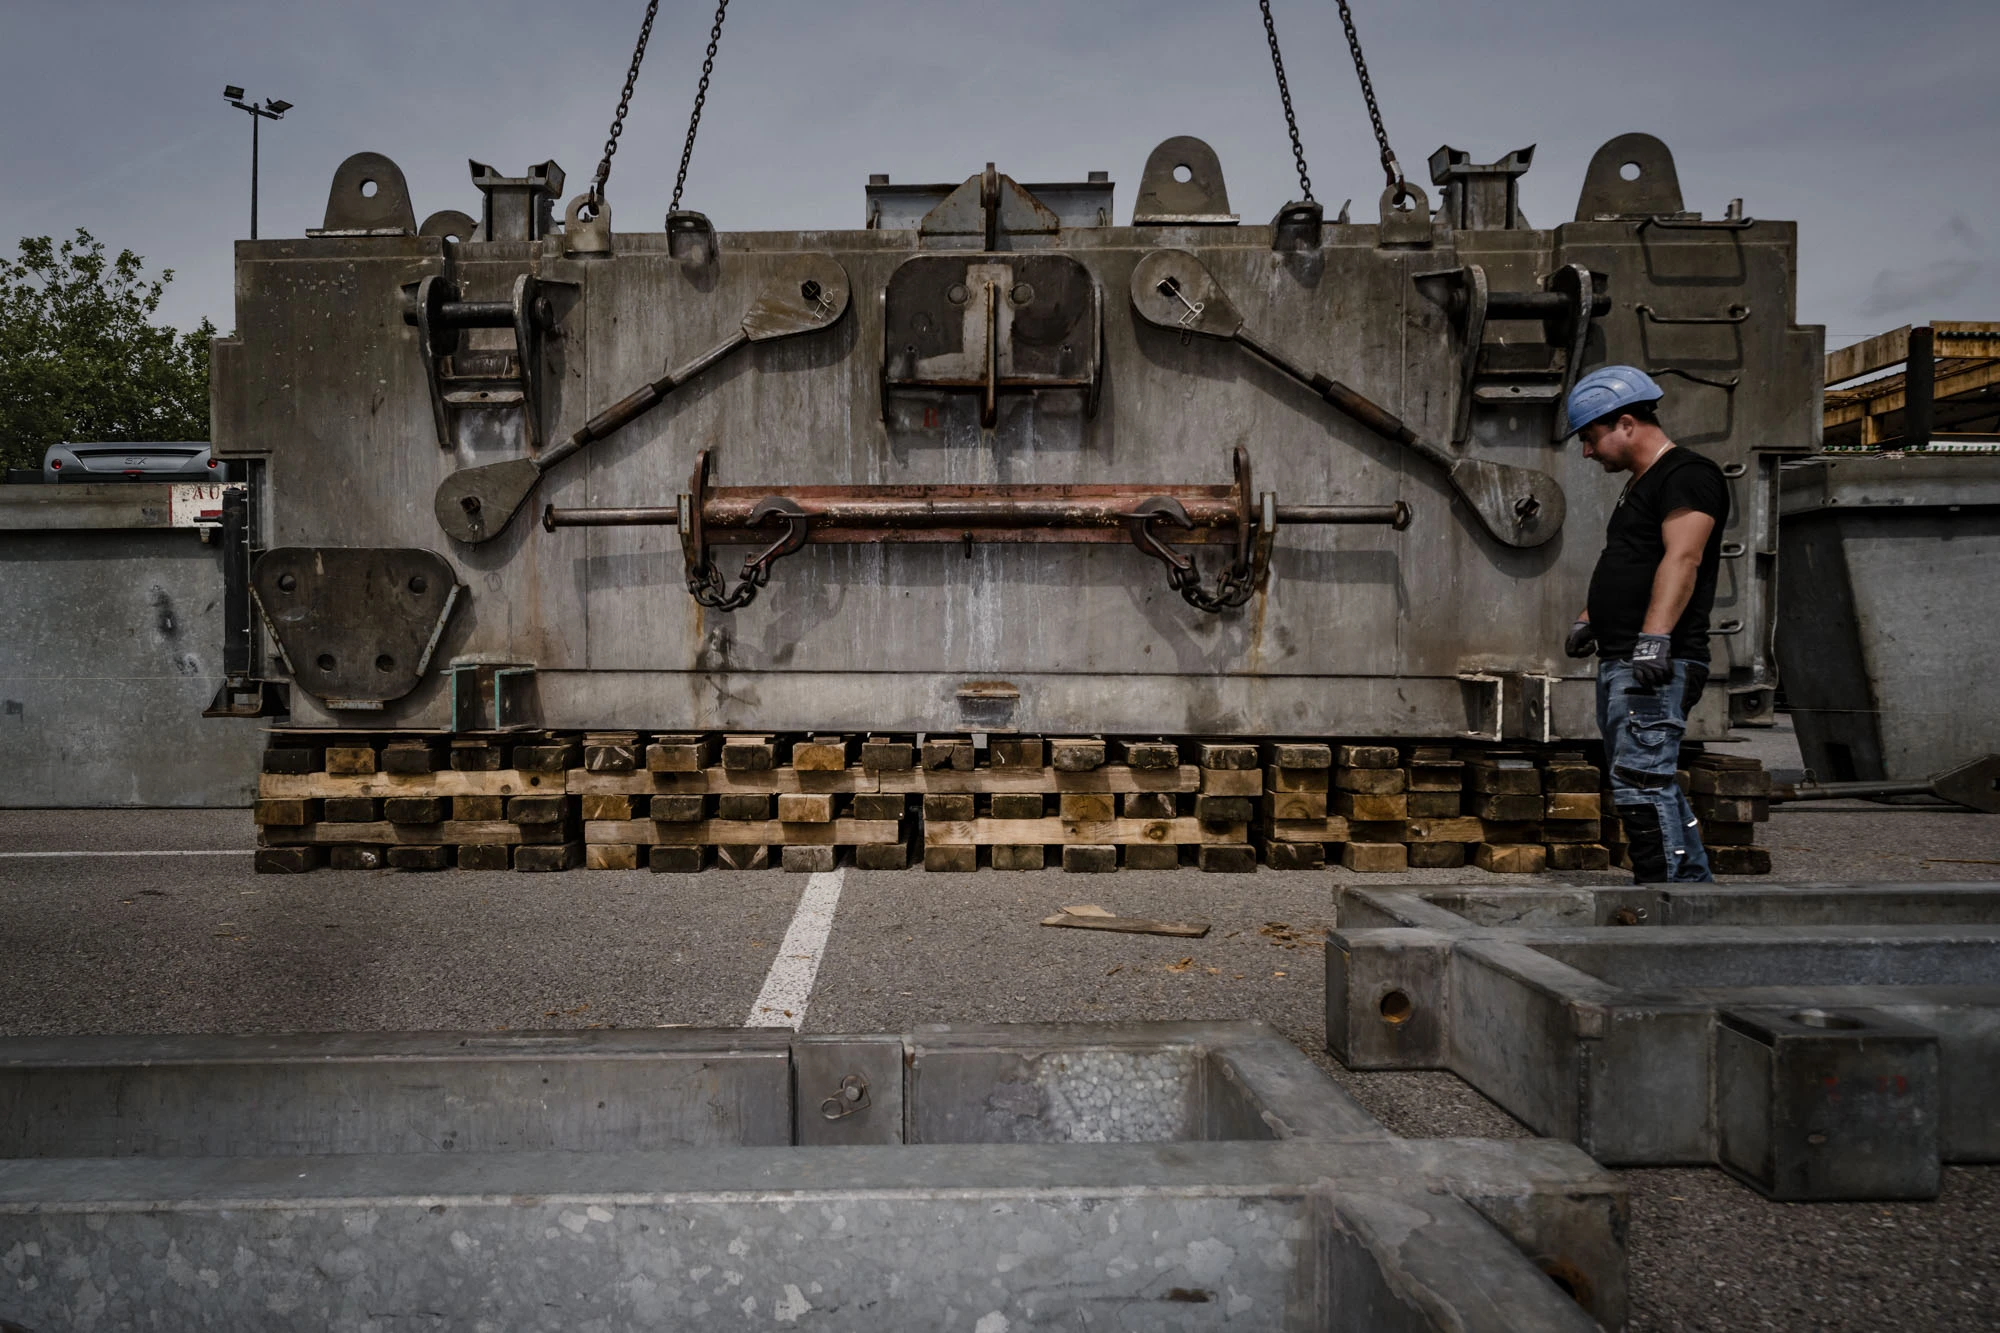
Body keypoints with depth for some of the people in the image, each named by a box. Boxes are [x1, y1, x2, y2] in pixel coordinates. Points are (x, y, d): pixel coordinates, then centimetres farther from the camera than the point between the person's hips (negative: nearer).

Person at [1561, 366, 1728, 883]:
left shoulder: (1688, 475, -10)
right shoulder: (1641, 485, 22)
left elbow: (1682, 559, -23)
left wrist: (1655, 637, -32)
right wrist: (1588, 620, 25)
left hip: (1658, 664, -11)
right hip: (1621, 663, 11)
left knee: (1640, 779, -16)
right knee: (1650, 782, 14)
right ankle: (1694, 883, 22)